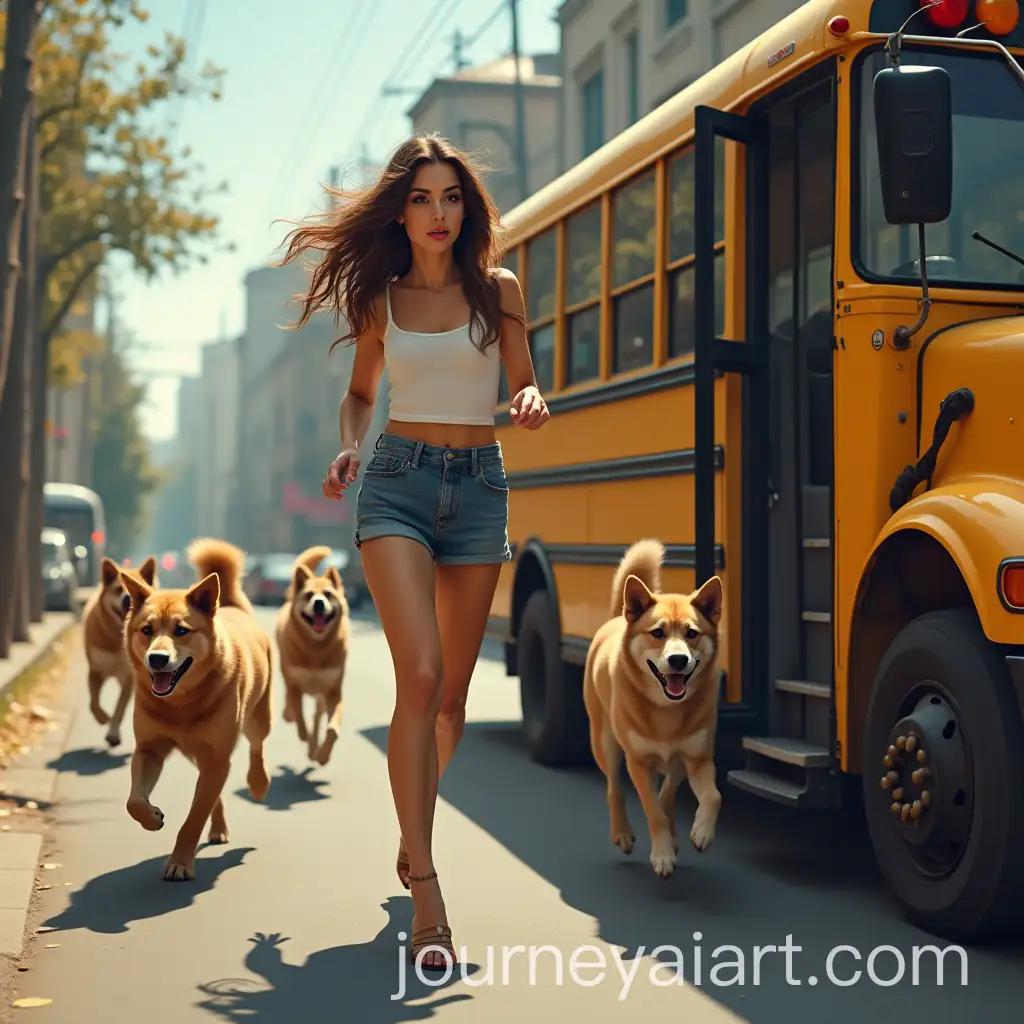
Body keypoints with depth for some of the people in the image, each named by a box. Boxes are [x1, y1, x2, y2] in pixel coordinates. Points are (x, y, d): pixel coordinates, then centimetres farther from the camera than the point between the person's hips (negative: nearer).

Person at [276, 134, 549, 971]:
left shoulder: (498, 289, 6)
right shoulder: (379, 298, 9)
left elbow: (524, 386, 9)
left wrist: (531, 403, -15)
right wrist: (349, 448, 1)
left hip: (479, 486, 2)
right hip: (398, 482, -1)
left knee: (453, 689, 9)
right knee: (419, 675, -18)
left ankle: (416, 824, 37)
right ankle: (427, 900, -16)